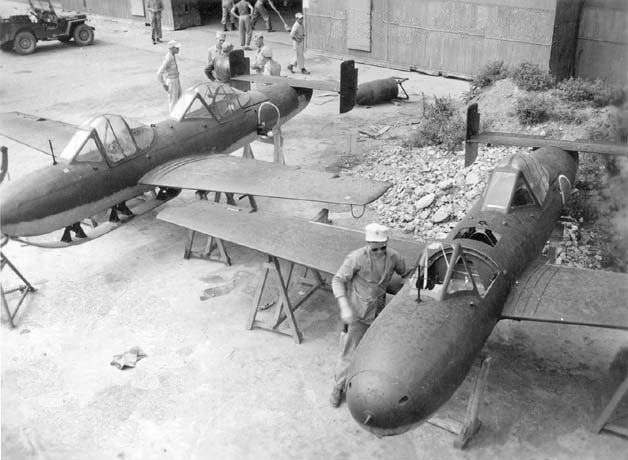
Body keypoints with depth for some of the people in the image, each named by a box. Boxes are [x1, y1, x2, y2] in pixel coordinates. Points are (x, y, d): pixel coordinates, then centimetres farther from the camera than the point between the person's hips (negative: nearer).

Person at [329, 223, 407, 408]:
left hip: (379, 311, 4)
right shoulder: (356, 258, -23)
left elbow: (406, 274, 10)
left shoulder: (393, 257, -10)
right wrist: (344, 307, -25)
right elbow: (338, 280, -16)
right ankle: (339, 387, 24)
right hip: (358, 314, -4)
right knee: (350, 354, 2)